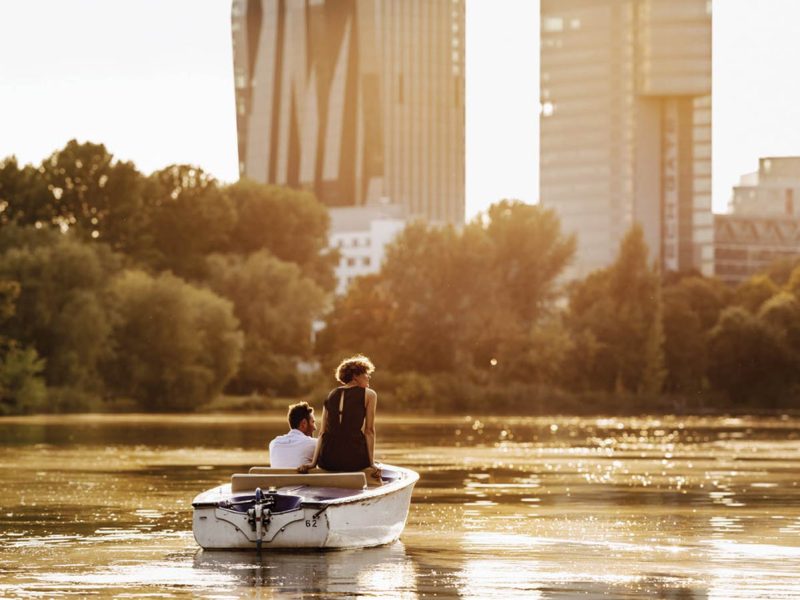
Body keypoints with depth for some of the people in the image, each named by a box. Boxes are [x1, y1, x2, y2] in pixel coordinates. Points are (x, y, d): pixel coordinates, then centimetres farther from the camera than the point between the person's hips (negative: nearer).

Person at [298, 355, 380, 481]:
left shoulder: (331, 395, 18)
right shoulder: (369, 395, 6)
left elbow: (322, 432, 11)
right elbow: (369, 430, -1)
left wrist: (314, 462, 5)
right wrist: (372, 463, -3)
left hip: (327, 461, 4)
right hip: (353, 459, -4)